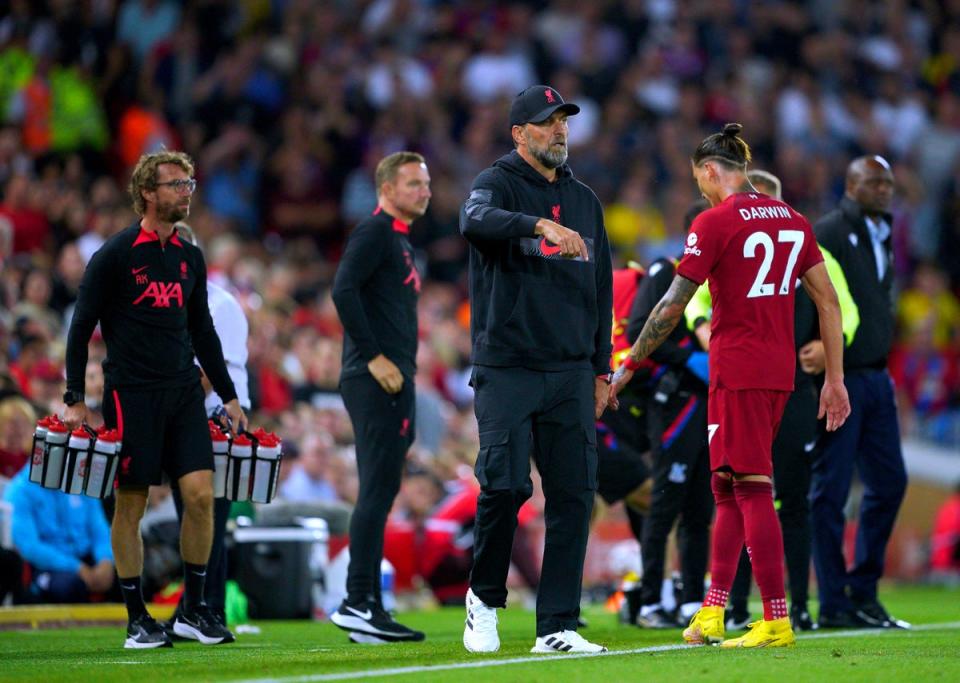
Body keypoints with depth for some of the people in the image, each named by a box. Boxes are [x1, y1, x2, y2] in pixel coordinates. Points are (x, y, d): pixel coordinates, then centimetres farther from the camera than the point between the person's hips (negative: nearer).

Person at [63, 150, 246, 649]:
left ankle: (192, 609, 6)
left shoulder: (190, 257, 13)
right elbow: (81, 327, -3)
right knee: (130, 505, -1)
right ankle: (137, 618, 8)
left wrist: (228, 396, 19)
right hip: (131, 393, -5)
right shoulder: (115, 255, -4)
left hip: (184, 390, 5)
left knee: (200, 493, -6)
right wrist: (75, 399, -9)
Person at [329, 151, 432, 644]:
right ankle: (358, 603, -14)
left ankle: (367, 609, 12)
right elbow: (343, 290, -21)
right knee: (377, 490, -12)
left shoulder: (398, 239, 22)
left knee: (379, 493, 10)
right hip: (376, 382, -10)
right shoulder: (374, 233, -8)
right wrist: (374, 356, -21)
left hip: (391, 383, 10)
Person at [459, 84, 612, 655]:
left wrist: (600, 368, 15)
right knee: (505, 484, -14)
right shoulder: (499, 183, 0)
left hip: (571, 373, 5)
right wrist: (541, 226, -42)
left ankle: (557, 627, 3)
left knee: (574, 494, -1)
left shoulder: (585, 200, 17)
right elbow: (476, 220, -26)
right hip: (507, 368, -5)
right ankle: (485, 598, 9)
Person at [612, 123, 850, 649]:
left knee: (752, 490, -6)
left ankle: (776, 622, -9)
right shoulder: (792, 220, 11)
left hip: (737, 372, -7)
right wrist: (834, 378, 14)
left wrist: (627, 368, 0)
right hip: (779, 371, 7)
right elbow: (828, 300, 10)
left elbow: (672, 307, -8)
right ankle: (711, 613, 13)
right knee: (729, 489, 13)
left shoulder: (714, 222, -8)